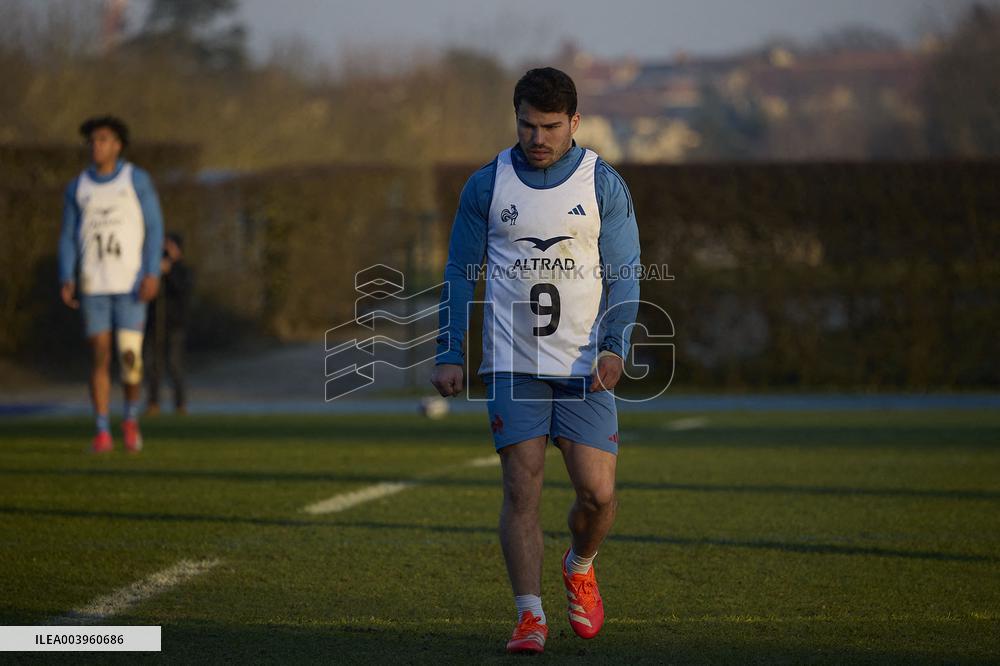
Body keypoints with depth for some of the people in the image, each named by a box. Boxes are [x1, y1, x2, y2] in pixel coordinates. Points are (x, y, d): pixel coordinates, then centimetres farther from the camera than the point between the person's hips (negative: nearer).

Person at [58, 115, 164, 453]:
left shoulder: (137, 179, -2)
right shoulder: (77, 187, 5)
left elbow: (154, 229, -4)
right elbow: (68, 238, 6)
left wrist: (152, 274, -16)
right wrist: (67, 282, -8)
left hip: (131, 282, -2)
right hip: (94, 283, 2)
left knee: (130, 355, -9)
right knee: (100, 356, -3)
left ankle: (131, 418, 17)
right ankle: (102, 433, 3)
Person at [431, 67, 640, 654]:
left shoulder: (604, 185, 1)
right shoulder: (487, 185, 3)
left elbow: (624, 275, 1)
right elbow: (461, 272, 8)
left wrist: (614, 347, -13)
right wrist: (449, 355, 1)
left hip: (585, 366, 0)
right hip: (513, 364, 0)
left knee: (598, 494, -5)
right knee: (523, 489, -9)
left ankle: (580, 568, 26)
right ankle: (531, 616, -5)